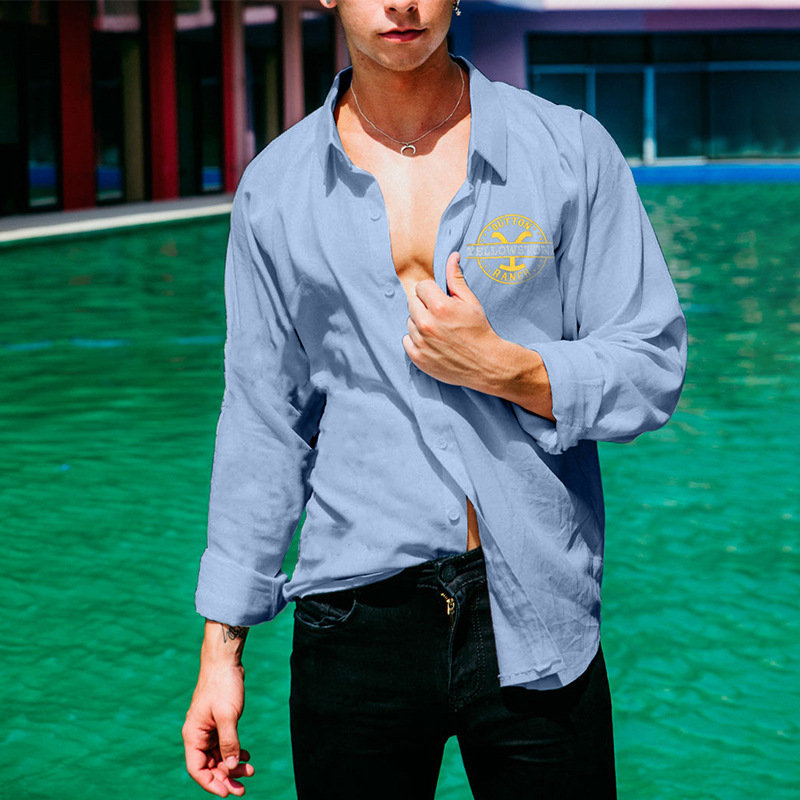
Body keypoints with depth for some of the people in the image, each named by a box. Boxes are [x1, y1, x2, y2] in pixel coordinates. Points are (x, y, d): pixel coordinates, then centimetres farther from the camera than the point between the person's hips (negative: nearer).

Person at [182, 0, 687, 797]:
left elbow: (653, 371, 1)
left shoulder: (571, 150, 1)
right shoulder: (275, 186, 5)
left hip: (535, 623, -1)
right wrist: (221, 646, 7)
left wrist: (500, 366, -15)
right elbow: (263, 423, 9)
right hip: (356, 625, 1)